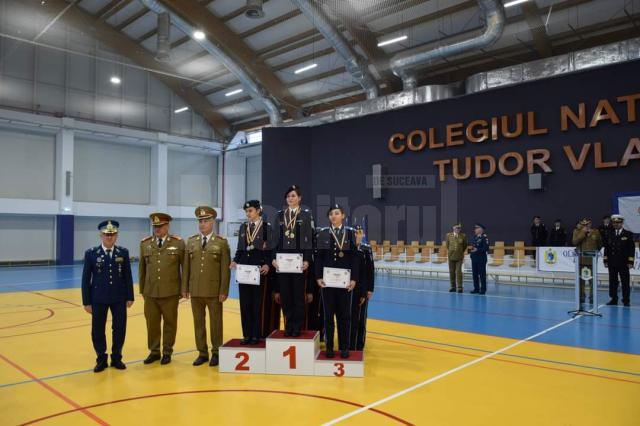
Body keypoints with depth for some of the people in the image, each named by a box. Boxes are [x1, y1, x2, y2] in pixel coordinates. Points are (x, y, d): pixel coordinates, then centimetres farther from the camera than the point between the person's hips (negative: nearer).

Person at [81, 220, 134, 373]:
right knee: (97, 330, 7)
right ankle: (101, 359, 23)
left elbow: (127, 276, 3)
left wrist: (130, 297, 1)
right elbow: (86, 279, -2)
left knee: (119, 329, 7)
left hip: (119, 298, 1)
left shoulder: (123, 252, 0)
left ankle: (116, 358, 23)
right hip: (98, 299, -1)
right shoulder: (91, 253, -4)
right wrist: (86, 302, -4)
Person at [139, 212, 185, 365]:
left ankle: (167, 352, 22)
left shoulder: (178, 243, -3)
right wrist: (142, 289, 13)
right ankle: (154, 351, 25)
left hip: (170, 292, -2)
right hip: (150, 292, 3)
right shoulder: (145, 243, 6)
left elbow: (185, 266, 0)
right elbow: (142, 268, 12)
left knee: (169, 322, 8)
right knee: (152, 323, 9)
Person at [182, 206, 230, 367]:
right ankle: (202, 353, 22)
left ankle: (216, 353, 18)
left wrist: (223, 291, -9)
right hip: (195, 291, 3)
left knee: (215, 322, 5)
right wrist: (185, 288, 5)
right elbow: (186, 267, 9)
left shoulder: (221, 242, -3)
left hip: (214, 291, -3)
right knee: (198, 322, 10)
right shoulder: (191, 241, 8)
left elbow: (225, 269, -5)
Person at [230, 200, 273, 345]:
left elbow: (270, 249, -4)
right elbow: (239, 248, 13)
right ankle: (246, 334, 13)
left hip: (258, 268, -4)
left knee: (257, 303, 3)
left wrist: (267, 264, -16)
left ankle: (255, 335, 11)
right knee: (244, 303, 5)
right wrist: (235, 261, -2)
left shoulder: (267, 227, -2)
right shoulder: (243, 227, 12)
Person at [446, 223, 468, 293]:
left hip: (459, 256, -2)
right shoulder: (449, 235, -2)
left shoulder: (463, 236, -6)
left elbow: (465, 245, 9)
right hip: (451, 256, 2)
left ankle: (459, 287, -1)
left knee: (458, 271, -6)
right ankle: (453, 286, 16)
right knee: (451, 272, 7)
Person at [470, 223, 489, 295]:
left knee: (482, 274, -1)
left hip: (481, 259, -8)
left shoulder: (484, 237, -11)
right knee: (475, 274, 10)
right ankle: (476, 289, 19)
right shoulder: (475, 237, 12)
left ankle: (483, 289, 7)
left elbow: (486, 248, -17)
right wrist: (471, 253, 11)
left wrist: (477, 250, -22)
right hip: (474, 258, 8)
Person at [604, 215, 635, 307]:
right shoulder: (610, 234, 9)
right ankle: (614, 299, 15)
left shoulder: (628, 234, 1)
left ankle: (626, 300, 9)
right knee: (613, 282, 7)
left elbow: (632, 248, -1)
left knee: (625, 282, 2)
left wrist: (630, 261, -8)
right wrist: (605, 260, 3)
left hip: (623, 263, -3)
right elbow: (606, 248, 10)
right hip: (612, 263, 3)